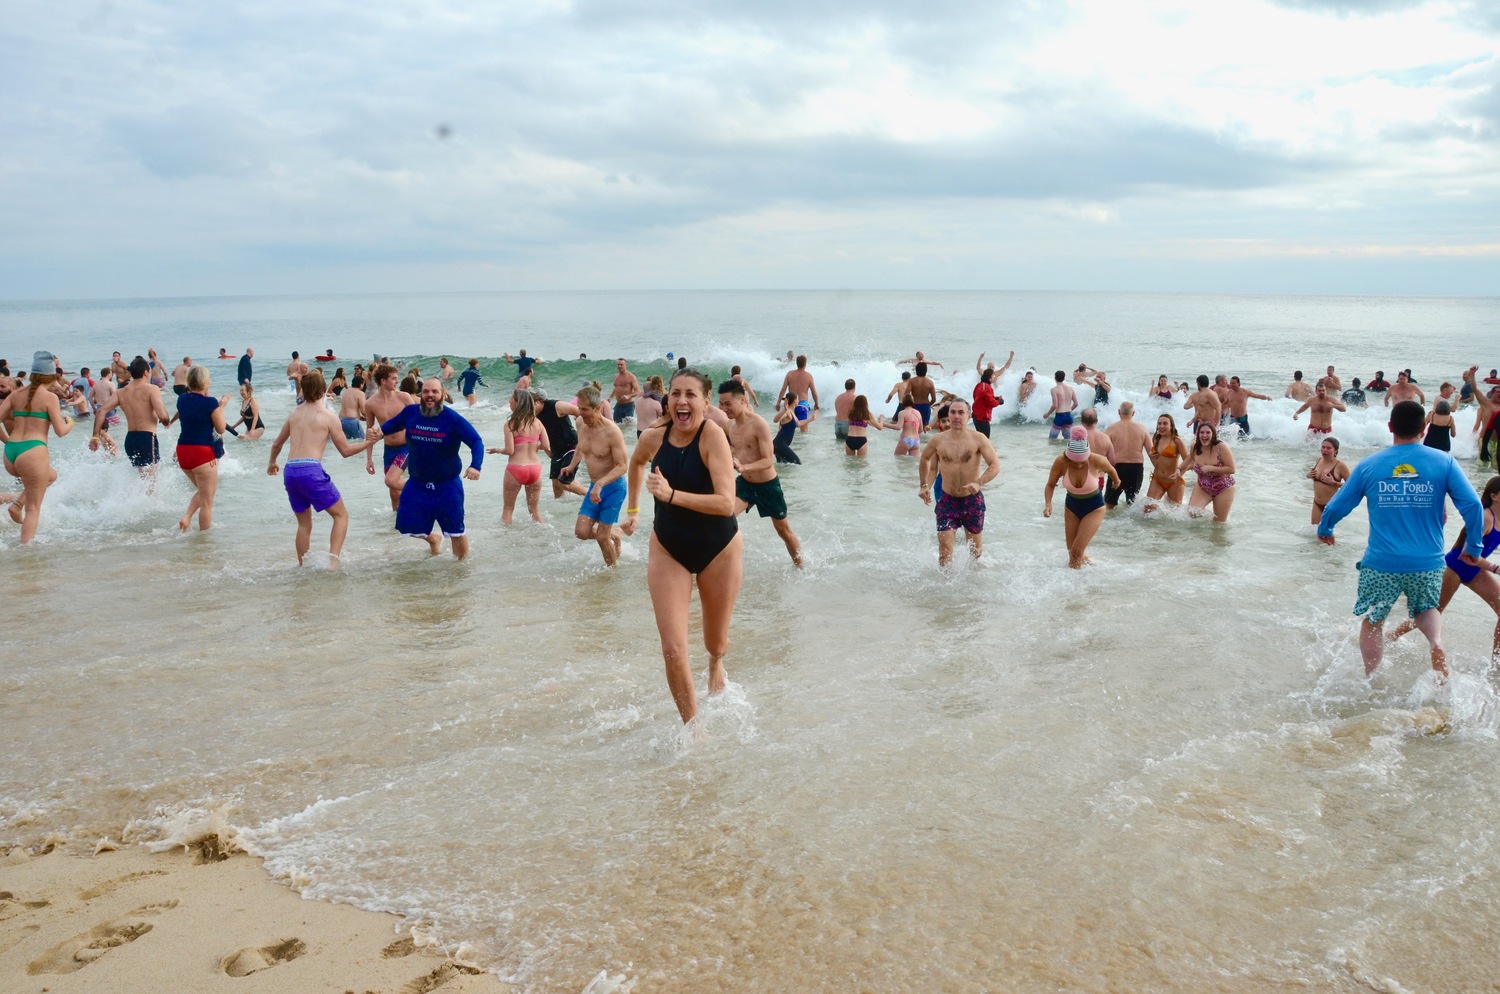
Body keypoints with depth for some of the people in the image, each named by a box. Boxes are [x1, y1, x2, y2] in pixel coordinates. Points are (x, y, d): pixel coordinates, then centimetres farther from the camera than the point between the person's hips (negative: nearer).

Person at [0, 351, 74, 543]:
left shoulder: (15, 395, 12)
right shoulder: (50, 397, -4)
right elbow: (61, 431, -7)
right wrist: (70, 422, 15)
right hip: (33, 452, -6)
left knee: (51, 476, 32)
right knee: (33, 509, 3)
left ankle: (17, 505, 14)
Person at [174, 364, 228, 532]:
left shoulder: (182, 399, 5)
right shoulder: (210, 402, -13)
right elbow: (221, 429, -6)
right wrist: (221, 408, 8)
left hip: (182, 450, 7)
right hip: (203, 451, -7)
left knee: (202, 491, 26)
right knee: (207, 502, 3)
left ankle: (187, 517, 6)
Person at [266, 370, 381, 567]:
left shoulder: (294, 415, 16)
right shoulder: (329, 416, 1)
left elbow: (276, 444, 29)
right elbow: (346, 451, 4)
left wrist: (272, 463, 47)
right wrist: (369, 442, 15)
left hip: (289, 472, 6)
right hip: (311, 470, -6)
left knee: (304, 523, 19)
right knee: (341, 514, 6)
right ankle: (334, 557, -12)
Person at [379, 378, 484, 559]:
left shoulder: (453, 419, -15)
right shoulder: (410, 412, -4)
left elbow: (476, 441, -18)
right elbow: (393, 424, 18)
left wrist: (475, 466, -34)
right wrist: (380, 431, -1)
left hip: (447, 485, -3)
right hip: (418, 483, 4)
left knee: (456, 531, 2)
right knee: (408, 525, 9)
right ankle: (433, 538, 42)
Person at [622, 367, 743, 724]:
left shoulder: (713, 435, -23)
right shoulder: (654, 437, -10)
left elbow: (727, 503, -32)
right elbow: (636, 462, 17)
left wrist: (671, 495, -37)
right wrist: (633, 508, 20)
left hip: (719, 550, -2)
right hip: (668, 550, 2)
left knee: (716, 643, 18)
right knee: (673, 650, -9)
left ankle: (716, 664, 57)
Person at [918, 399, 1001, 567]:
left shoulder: (978, 439, -10)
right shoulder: (938, 440, -4)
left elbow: (995, 465, -13)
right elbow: (925, 458, 15)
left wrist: (979, 483, -29)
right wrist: (924, 485, 5)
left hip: (972, 499, 0)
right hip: (947, 500, 0)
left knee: (976, 550, 15)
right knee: (945, 549, -8)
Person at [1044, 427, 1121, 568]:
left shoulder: (1096, 461, -28)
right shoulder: (1061, 462, -24)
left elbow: (1110, 470, -4)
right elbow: (1050, 485, -9)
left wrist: (1116, 481, 18)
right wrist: (1048, 503, -27)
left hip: (1094, 508, -3)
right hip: (1071, 506, 3)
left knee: (1077, 551, -12)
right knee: (1072, 551, 12)